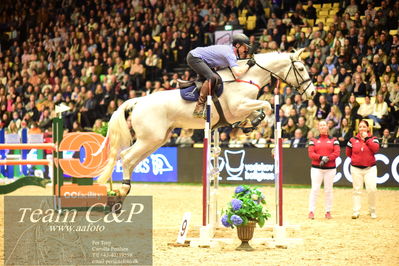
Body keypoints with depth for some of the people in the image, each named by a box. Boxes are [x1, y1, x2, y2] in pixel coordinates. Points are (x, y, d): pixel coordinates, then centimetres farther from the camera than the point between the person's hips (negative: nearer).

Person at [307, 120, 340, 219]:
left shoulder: (333, 140, 9)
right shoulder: (313, 140, 9)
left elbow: (337, 152, -3)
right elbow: (311, 153, -2)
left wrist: (327, 159, -17)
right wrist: (321, 157, -18)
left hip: (330, 169, 1)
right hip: (316, 168, -1)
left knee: (328, 190, 3)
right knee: (315, 189, -8)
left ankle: (328, 211, 9)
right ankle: (311, 211, -8)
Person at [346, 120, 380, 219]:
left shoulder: (373, 139, 3)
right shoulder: (353, 140, 5)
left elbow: (376, 148, -17)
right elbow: (348, 153, 13)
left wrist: (366, 138, -14)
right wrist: (357, 158, 7)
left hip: (370, 168, -1)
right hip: (356, 169, 1)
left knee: (372, 189, -12)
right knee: (357, 190, 3)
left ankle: (372, 211, 4)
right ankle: (356, 212, 6)